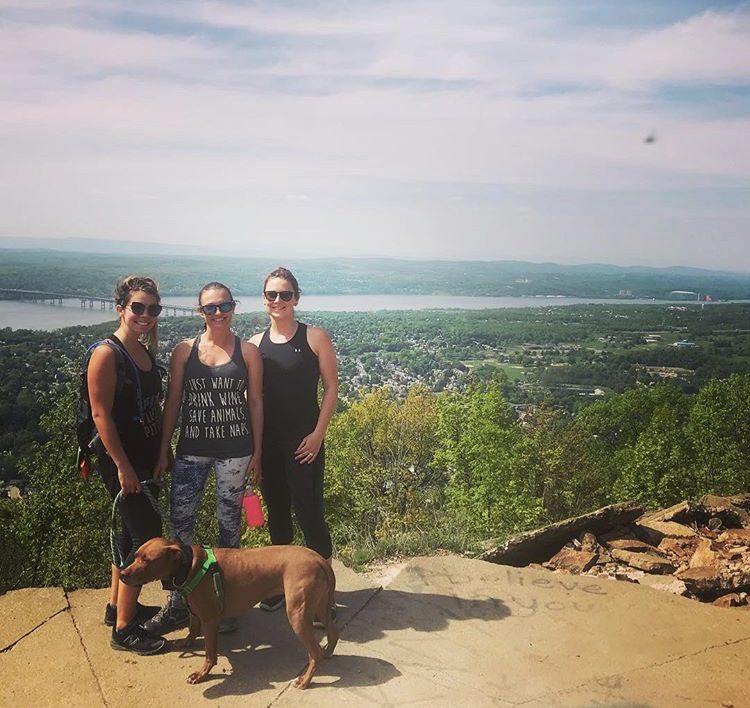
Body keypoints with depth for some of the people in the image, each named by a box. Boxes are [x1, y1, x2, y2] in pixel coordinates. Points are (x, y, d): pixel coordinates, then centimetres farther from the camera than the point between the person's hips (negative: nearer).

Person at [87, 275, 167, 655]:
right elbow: (101, 415, -19)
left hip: (147, 458, 9)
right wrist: (123, 466, -19)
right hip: (122, 462, -9)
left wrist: (163, 452, 15)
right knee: (147, 538, -6)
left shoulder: (145, 352, 8)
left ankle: (118, 604, 36)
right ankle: (124, 629, 7)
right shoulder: (106, 354, -16)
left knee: (133, 531, 19)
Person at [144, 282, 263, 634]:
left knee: (229, 524, 8)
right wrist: (163, 450, 3)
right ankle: (178, 603, 16)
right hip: (191, 449, 1)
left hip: (235, 450, -1)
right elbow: (173, 401, 4)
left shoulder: (247, 351, 0)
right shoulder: (184, 350, 2)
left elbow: (255, 402, 2)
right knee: (180, 521, -1)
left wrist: (257, 452, 0)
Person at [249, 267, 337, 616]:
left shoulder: (314, 337, -4)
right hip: (268, 440, 4)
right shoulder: (256, 343, 6)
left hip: (304, 440, -4)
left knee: (308, 511, -5)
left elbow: (331, 387, -4)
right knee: (276, 511, 14)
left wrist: (318, 434, -11)